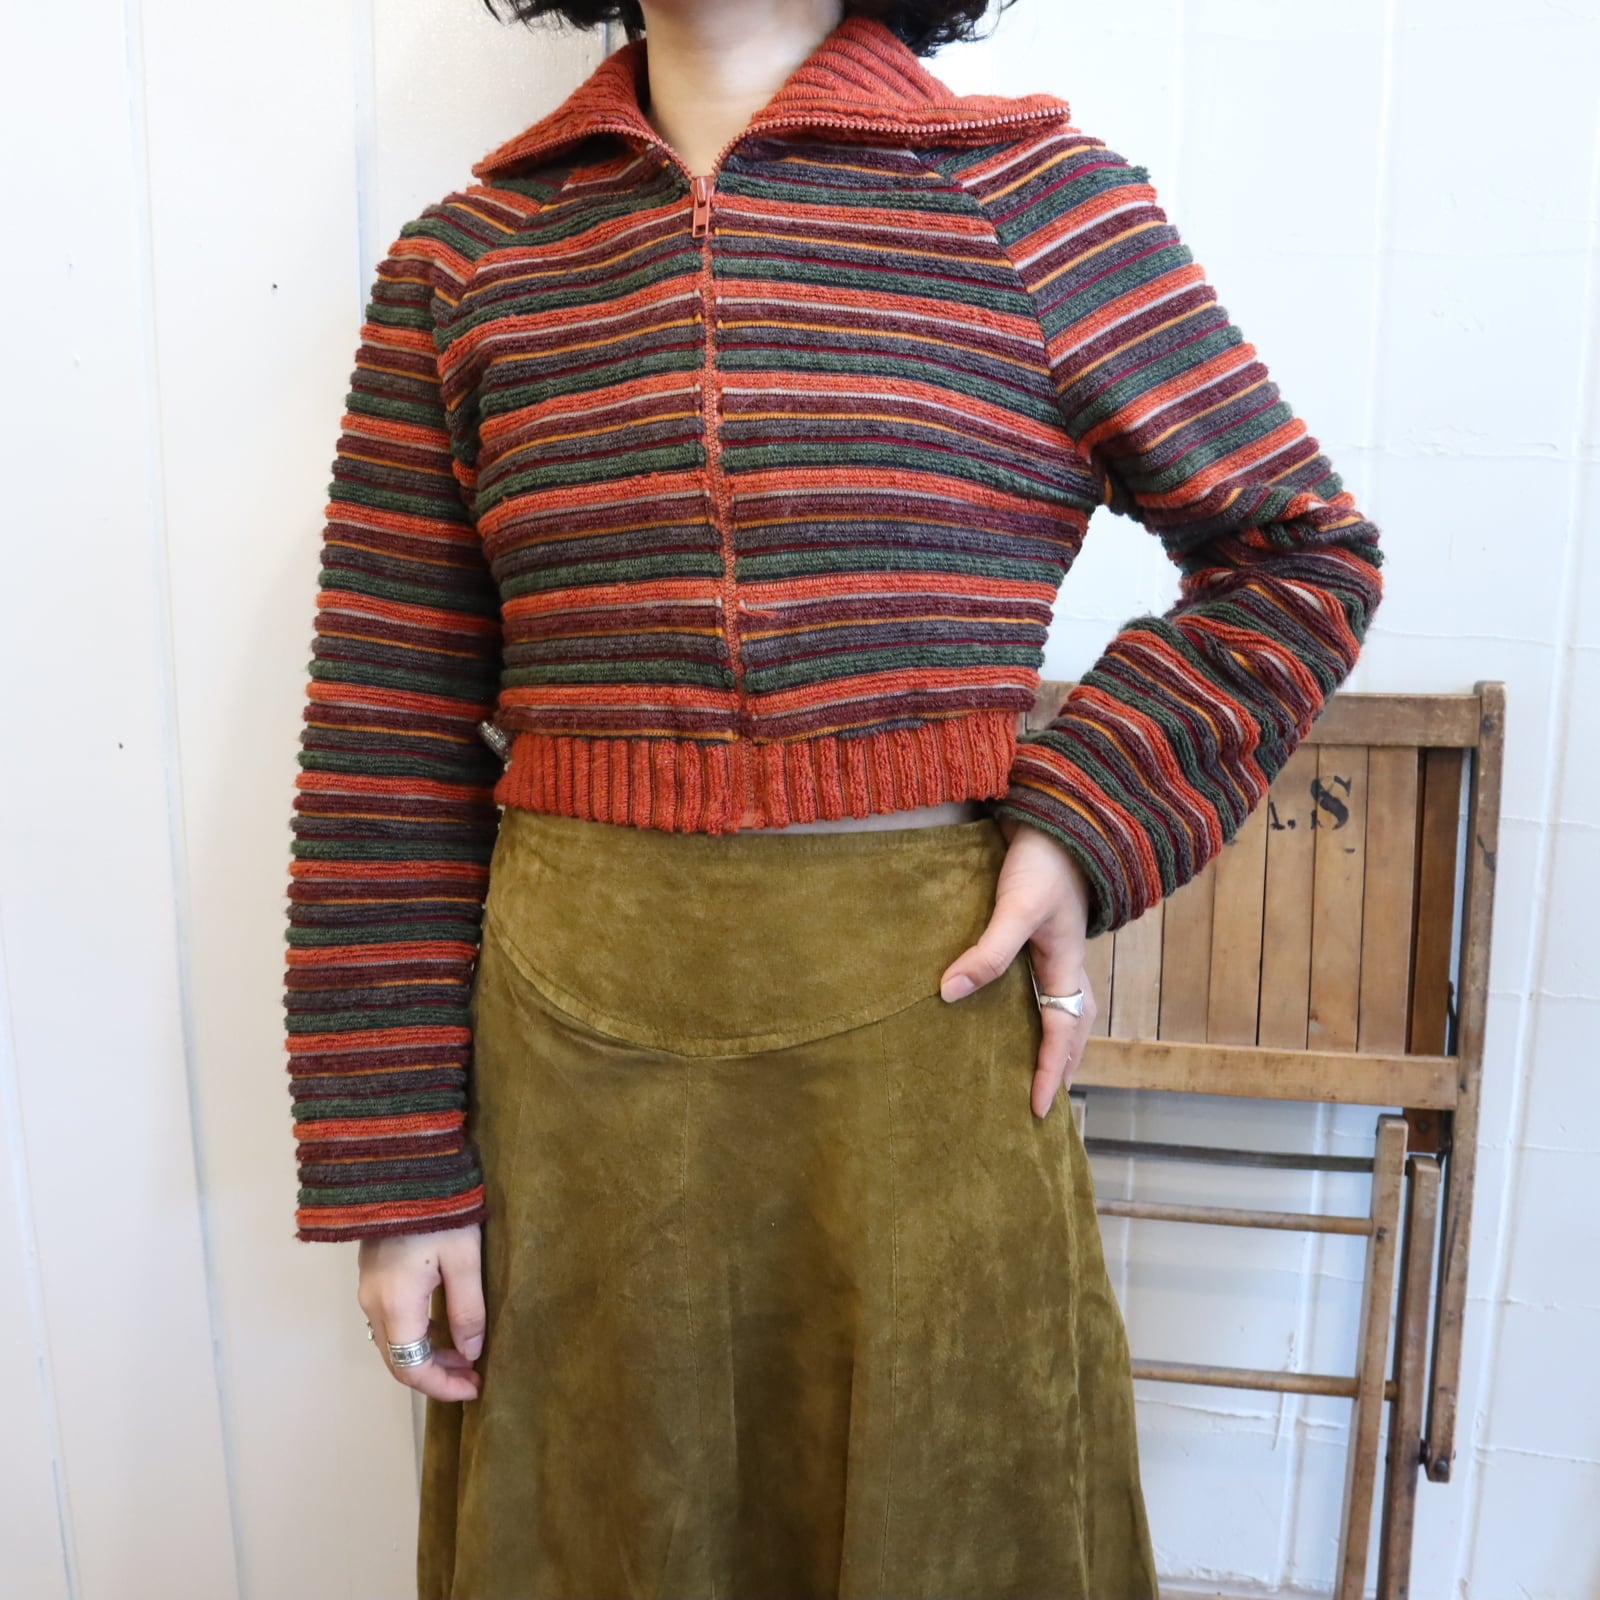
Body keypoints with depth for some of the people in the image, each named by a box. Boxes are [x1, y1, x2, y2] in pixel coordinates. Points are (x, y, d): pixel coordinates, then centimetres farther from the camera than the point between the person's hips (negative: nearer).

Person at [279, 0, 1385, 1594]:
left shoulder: (1034, 192, 0)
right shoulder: (466, 256, 4)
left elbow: (1299, 548, 6)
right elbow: (390, 742, 1)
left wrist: (1093, 819, -9)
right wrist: (394, 1170, -1)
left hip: (924, 1012, -1)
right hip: (571, 1036, 2)